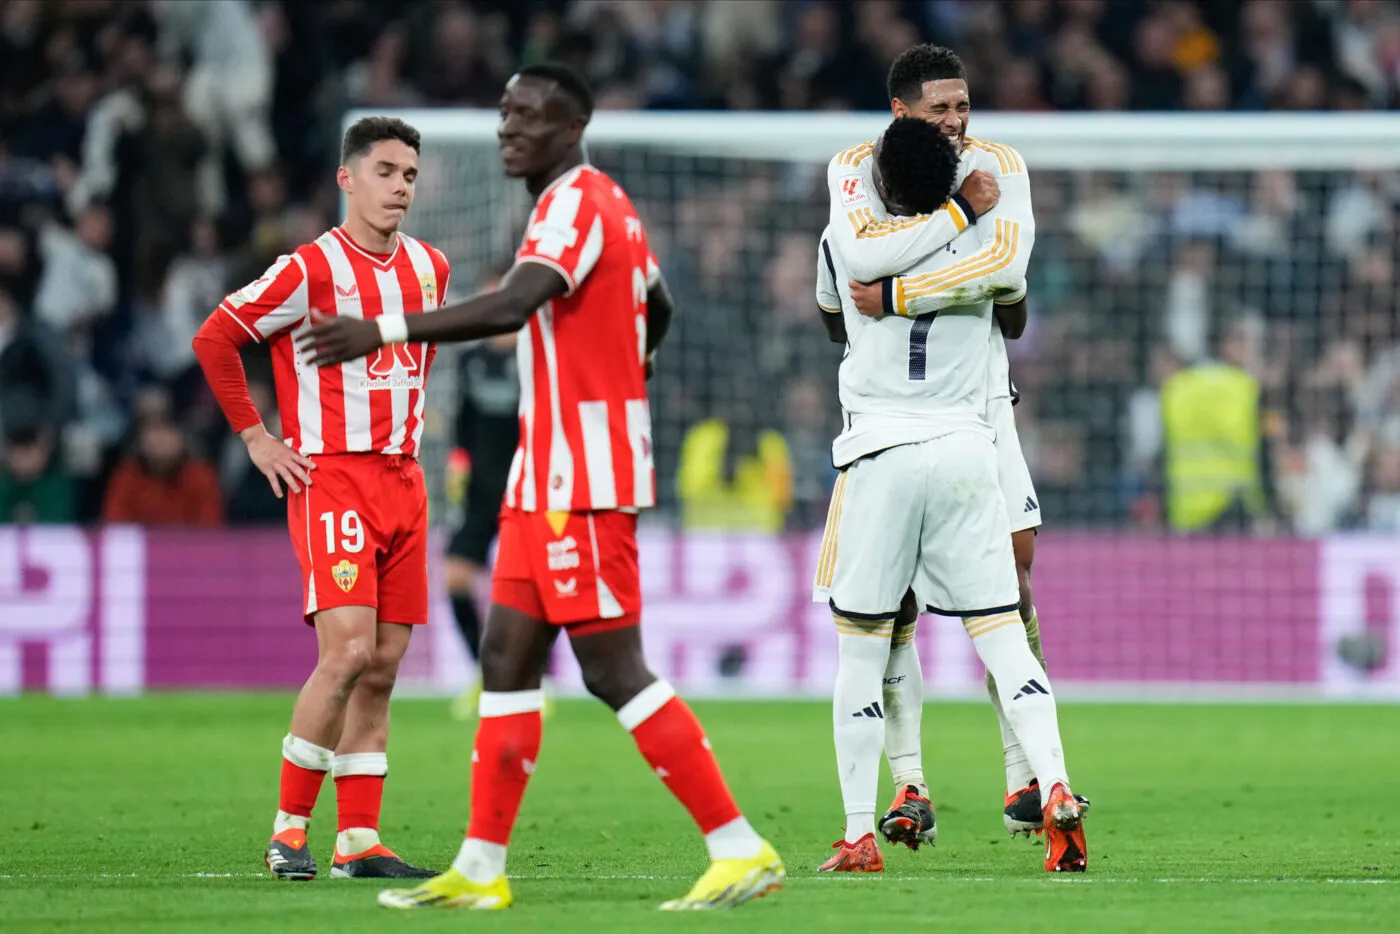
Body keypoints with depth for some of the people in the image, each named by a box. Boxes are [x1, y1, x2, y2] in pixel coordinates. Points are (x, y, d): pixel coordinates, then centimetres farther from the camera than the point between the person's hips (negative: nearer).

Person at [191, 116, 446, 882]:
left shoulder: (429, 268, 11)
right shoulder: (313, 269, -10)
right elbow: (214, 338, -5)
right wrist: (256, 437, -4)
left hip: (402, 480, 7)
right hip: (331, 476, -7)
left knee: (383, 664, 4)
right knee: (348, 651, -17)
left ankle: (358, 841, 7)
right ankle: (290, 829, -8)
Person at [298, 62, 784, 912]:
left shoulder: (577, 206, -15)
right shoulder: (606, 205, 16)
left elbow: (510, 308, -30)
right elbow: (657, 309, 30)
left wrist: (386, 331, -33)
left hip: (584, 481, -10)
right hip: (547, 475, 10)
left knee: (614, 672, -9)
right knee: (507, 658, 8)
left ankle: (742, 850, -7)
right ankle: (481, 870, 10)